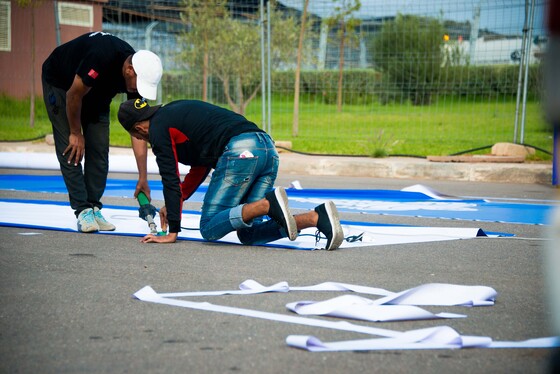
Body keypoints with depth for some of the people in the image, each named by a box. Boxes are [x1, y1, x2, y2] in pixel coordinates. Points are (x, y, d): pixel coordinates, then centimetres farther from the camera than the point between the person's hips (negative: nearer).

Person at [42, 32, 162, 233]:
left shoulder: (139, 75, -22)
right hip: (59, 82, -5)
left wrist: (142, 178, -19)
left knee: (99, 150, -3)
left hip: (96, 90, 6)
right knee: (70, 150, -12)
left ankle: (94, 208, 3)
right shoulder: (102, 58, -41)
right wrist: (76, 133, -13)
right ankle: (83, 211, -10)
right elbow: (73, 96, -26)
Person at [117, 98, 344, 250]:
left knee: (210, 229, 1)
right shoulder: (175, 112, 33)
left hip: (239, 152, -9)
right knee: (247, 234, 9)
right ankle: (316, 217, -10)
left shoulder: (158, 129, 6)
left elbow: (170, 180, 3)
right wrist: (173, 204, 39)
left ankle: (269, 204, -22)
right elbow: (200, 169, 37)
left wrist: (172, 232, 7)